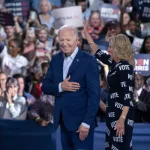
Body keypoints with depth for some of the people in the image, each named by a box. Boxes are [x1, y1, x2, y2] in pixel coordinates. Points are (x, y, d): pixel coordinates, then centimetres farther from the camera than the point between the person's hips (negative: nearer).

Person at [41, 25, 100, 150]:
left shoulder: (89, 61, -10)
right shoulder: (56, 59, 8)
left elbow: (94, 95, -12)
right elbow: (45, 87, 8)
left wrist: (87, 123, -18)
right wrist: (60, 87, -14)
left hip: (81, 120, -5)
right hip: (63, 120, 5)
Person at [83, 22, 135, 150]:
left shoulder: (125, 67, -18)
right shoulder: (115, 63, 9)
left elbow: (128, 95, -23)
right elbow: (99, 53, 26)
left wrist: (122, 119, -28)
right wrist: (86, 33, 28)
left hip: (122, 113, -10)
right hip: (114, 111, 10)